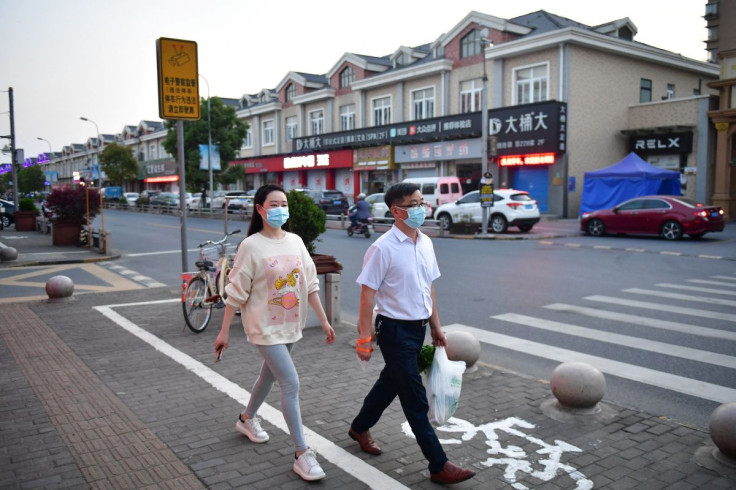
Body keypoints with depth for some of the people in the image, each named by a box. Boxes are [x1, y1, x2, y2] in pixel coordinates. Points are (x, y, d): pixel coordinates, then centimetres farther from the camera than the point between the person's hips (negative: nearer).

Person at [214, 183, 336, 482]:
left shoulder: (296, 242, 1)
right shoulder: (251, 246, -14)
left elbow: (310, 284, 5)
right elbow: (236, 293, -11)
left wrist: (324, 321, 4)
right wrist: (224, 331, -9)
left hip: (290, 325, 6)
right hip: (265, 327, -6)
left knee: (269, 376, 22)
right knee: (291, 383, -11)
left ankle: (247, 419, 49)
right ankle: (302, 454, -1)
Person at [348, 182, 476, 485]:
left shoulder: (425, 243, 4)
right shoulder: (383, 248, -18)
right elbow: (368, 294, -16)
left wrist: (436, 327, 15)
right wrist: (365, 339, -16)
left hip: (418, 328, 8)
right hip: (395, 330, -8)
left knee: (391, 382, 23)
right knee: (415, 400, 1)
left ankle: (360, 427, 46)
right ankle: (438, 465, 12)